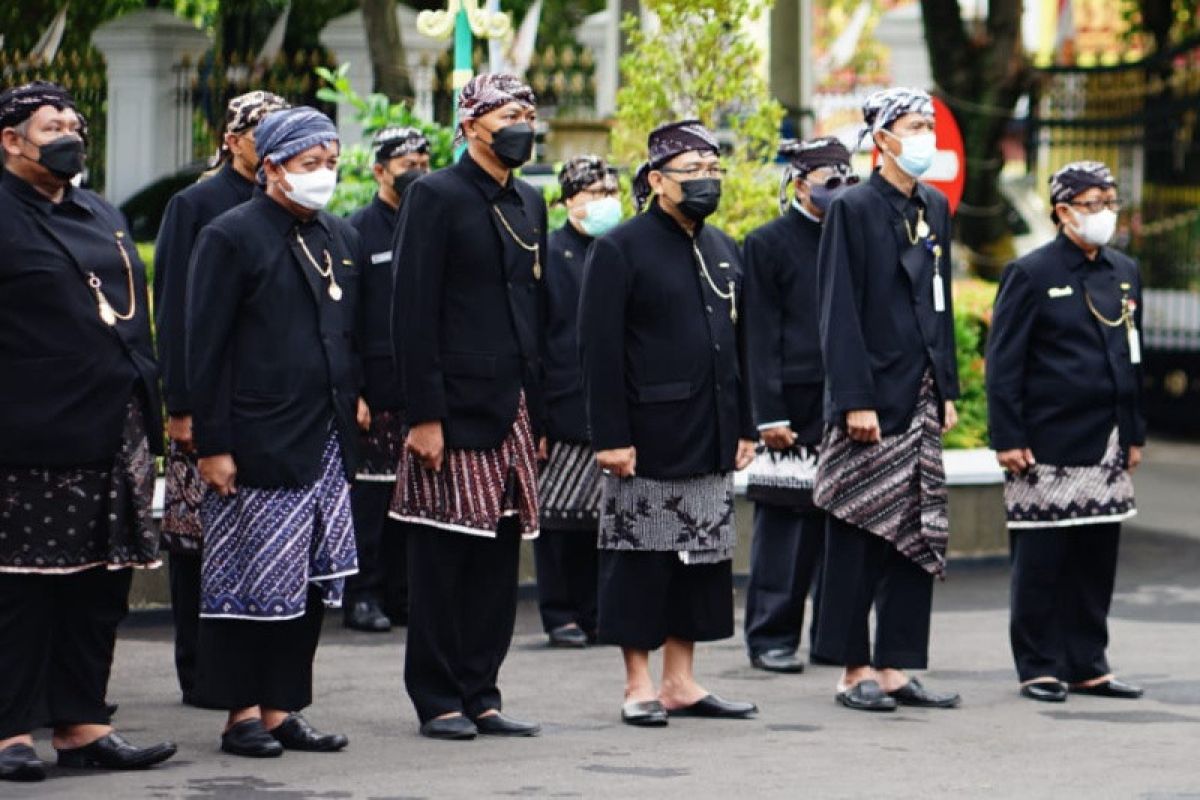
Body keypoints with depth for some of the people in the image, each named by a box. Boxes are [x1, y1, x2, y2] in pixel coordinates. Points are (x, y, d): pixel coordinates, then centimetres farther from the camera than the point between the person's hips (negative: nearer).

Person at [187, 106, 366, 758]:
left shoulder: (341, 240, 15)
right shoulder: (231, 237, -5)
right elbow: (205, 349, -9)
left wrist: (357, 400, 9)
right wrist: (212, 444, -13)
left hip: (327, 445, 7)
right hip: (258, 447, -6)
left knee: (310, 582, 6)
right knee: (251, 581, -2)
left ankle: (282, 708, 13)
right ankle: (242, 713, 6)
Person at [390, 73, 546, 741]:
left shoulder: (530, 204, 15)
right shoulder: (438, 196, -6)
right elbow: (414, 312, -11)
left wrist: (540, 414, 13)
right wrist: (423, 415, -16)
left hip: (514, 409, 7)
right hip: (456, 408, -7)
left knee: (500, 557, 7)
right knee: (442, 560, -1)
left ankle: (482, 695, 14)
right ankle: (438, 701, 6)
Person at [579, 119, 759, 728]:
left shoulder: (723, 251, 14)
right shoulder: (620, 250, -8)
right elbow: (599, 350, -12)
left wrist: (744, 426, 13)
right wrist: (610, 436, -18)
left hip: (710, 442, 7)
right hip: (648, 442, -7)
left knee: (703, 558, 9)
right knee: (640, 560, -2)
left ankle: (681, 682, 16)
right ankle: (638, 686, 6)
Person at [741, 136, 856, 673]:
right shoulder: (768, 244, 0)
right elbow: (762, 336, -4)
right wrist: (770, 415, -11)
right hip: (795, 407, -5)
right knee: (785, 524, -3)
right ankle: (772, 638, 3)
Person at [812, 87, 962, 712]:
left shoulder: (935, 208, 13)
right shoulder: (853, 209, -8)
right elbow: (839, 312, -12)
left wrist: (948, 389, 13)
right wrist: (855, 400, -17)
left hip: (921, 398, 7)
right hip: (872, 397, -7)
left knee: (919, 537, 6)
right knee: (860, 537, -2)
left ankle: (895, 667, 11)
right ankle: (854, 671, 5)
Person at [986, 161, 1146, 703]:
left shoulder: (1125, 273, 13)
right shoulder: (1030, 273, -6)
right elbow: (1003, 363, -8)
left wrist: (1135, 434, 14)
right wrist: (1008, 439, -13)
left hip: (1106, 447, 6)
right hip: (1048, 447, -6)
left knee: (1097, 558, 8)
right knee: (1041, 562, -1)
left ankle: (1087, 665, 16)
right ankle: (1039, 669, 7)